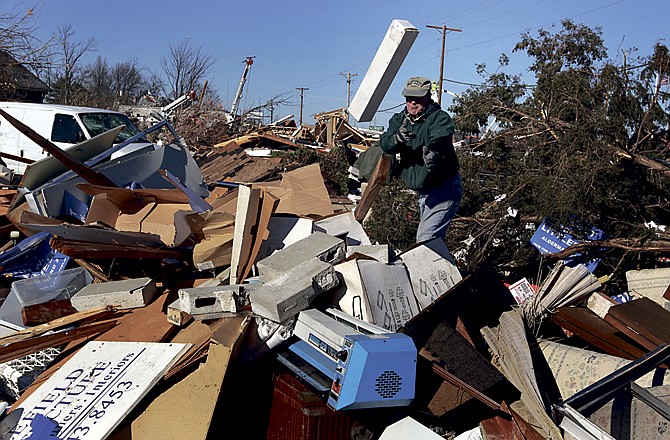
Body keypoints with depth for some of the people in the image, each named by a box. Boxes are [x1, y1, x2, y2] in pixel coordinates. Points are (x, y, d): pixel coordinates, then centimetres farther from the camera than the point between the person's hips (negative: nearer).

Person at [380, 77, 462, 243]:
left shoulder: (440, 118, -15)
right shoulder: (399, 120, 4)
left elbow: (440, 139, -36)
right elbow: (384, 145, -12)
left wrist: (432, 152, -59)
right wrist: (398, 138, -36)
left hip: (444, 189, -8)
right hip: (423, 191, 8)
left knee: (425, 239, -18)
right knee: (433, 238, 21)